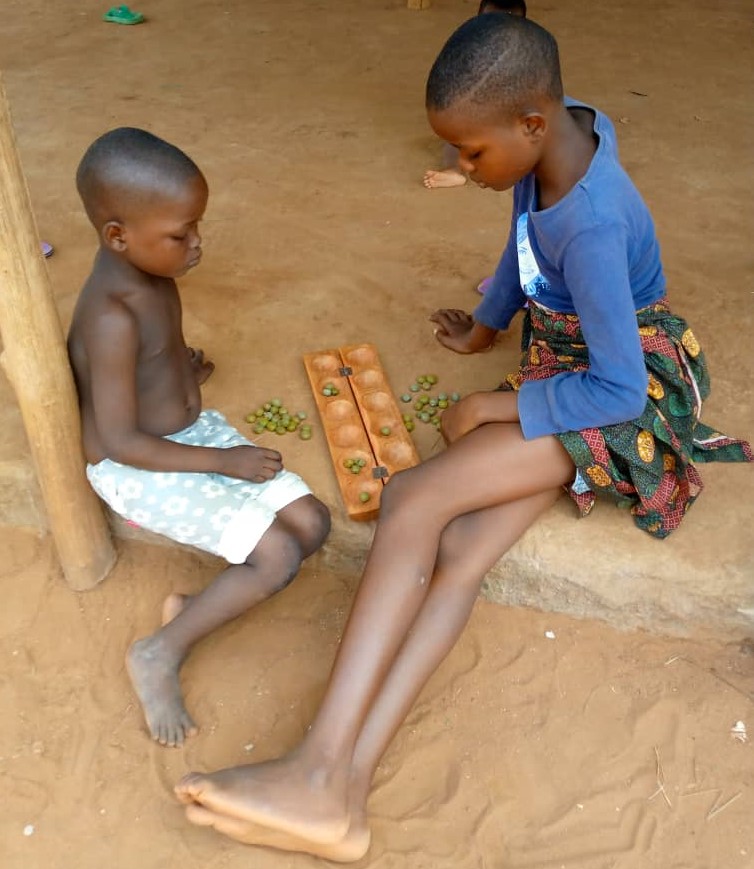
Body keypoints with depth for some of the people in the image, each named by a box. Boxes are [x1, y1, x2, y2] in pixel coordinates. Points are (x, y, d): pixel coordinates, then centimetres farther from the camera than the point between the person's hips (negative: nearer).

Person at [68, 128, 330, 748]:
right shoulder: (113, 316, -28)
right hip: (139, 470, -8)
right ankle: (159, 655, -1)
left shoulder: (147, 268, -2)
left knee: (311, 523, -3)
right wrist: (223, 461, -20)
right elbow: (119, 441, -25)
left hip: (197, 431, 9)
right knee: (279, 556, -18)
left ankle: (199, 607, 4)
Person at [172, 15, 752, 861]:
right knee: (457, 553, -14)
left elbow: (620, 391, -25)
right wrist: (485, 325, 27)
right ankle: (340, 791, -21)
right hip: (561, 364, 8)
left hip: (626, 396, -8)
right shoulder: (556, 130, -4)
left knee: (414, 500, -24)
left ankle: (320, 771, -22)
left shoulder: (592, 227, -29)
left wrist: (497, 407, -16)